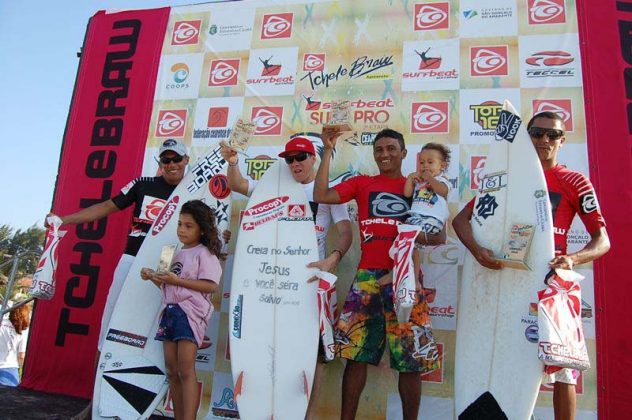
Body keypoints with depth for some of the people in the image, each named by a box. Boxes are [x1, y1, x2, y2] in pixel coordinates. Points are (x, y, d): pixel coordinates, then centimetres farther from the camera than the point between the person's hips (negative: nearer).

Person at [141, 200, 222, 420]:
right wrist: (155, 278, 3)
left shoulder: (204, 253, -5)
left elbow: (211, 286, -15)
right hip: (170, 310, 8)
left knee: (186, 370, -11)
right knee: (172, 370, 9)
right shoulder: (177, 254, 18)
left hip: (191, 312, -8)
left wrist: (177, 280, -17)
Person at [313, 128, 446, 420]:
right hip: (367, 277, 1)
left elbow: (440, 236, 6)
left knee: (410, 359, 4)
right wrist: (328, 150, -1)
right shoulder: (361, 183, 13)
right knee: (355, 353, 3)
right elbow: (321, 196, 0)